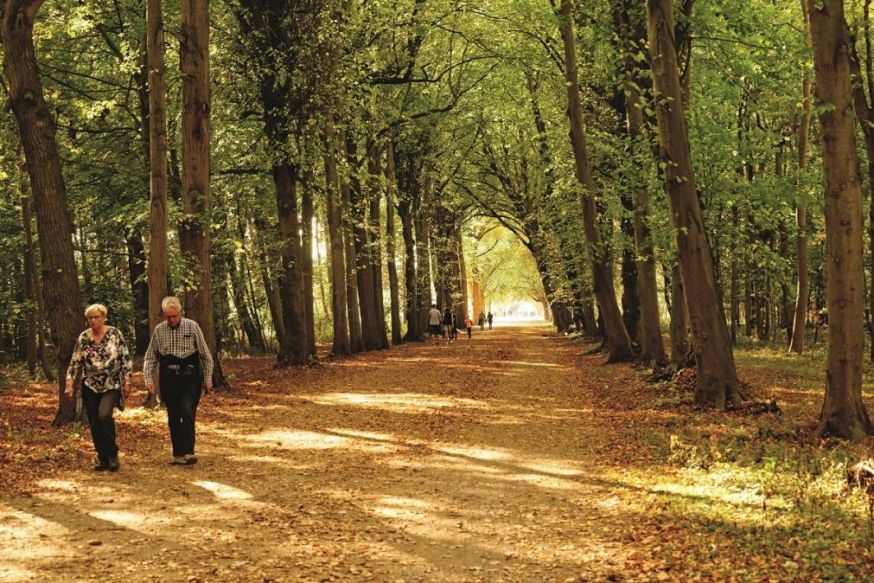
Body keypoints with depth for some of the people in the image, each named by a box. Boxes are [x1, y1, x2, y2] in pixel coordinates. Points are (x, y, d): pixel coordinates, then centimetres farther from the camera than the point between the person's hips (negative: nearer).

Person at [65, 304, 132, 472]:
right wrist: (69, 384, -3)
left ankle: (112, 455, -9)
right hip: (90, 387, 3)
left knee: (104, 415, -23)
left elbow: (125, 359, -1)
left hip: (111, 385, -3)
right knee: (94, 424, 3)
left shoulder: (115, 334, -3)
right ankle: (103, 459, 17)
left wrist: (127, 381, -5)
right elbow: (75, 363, 5)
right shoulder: (83, 338, 3)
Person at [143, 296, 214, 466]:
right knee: (173, 418, 6)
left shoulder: (192, 327, -2)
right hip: (169, 379, 3)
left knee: (188, 412, -16)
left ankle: (188, 452, -18)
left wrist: (208, 379, 2)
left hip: (190, 377, -3)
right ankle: (177, 454, 13)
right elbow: (150, 357, 11)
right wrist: (149, 379, 1)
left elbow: (205, 355, 4)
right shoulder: (159, 330, 4)